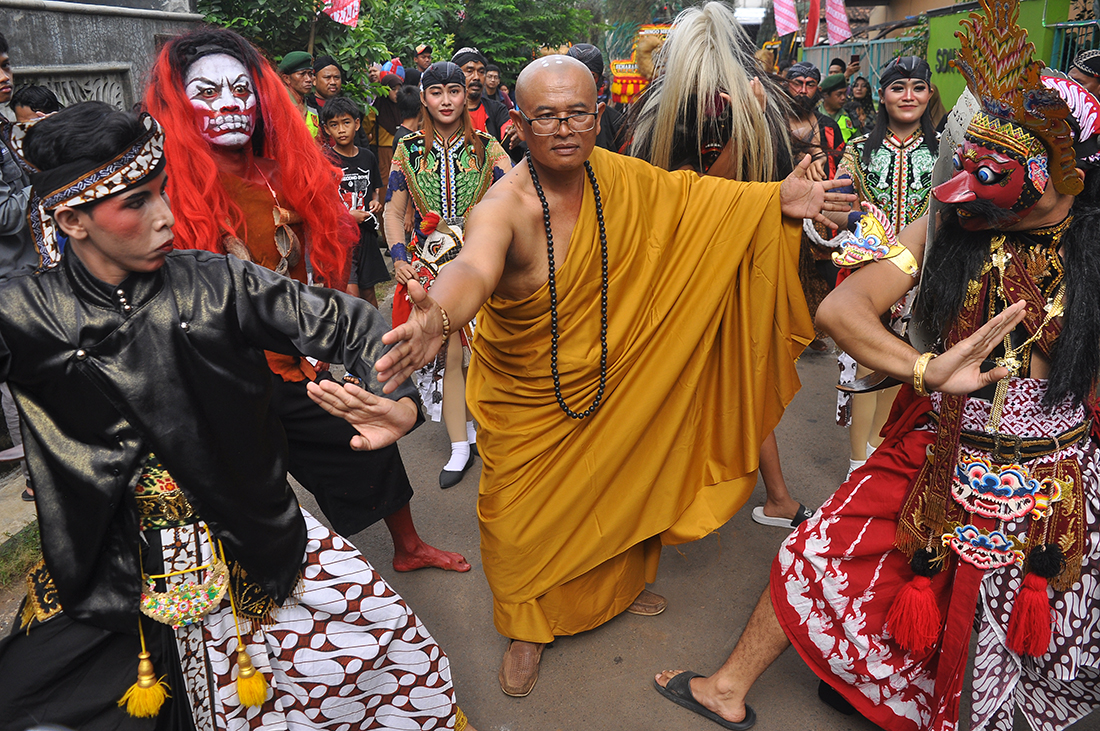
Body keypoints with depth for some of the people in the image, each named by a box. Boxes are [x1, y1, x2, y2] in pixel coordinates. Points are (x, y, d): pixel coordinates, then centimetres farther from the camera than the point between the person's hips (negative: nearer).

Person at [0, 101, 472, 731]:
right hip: (114, 573, 1)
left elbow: (346, 323, -8)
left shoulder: (220, 284, -6)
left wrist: (400, 399, -25)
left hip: (255, 534, 0)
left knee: (404, 648, -3)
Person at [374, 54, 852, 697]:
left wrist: (777, 199, -6)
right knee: (525, 520, 9)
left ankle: (622, 581, 56)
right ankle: (530, 627, 39)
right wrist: (438, 318, -74)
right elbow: (473, 267, -52)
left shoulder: (615, 177, -12)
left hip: (610, 384, 5)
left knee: (623, 487, 23)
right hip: (526, 402, -4)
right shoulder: (504, 207, -31)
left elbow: (691, 193, 3)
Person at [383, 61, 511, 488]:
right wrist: (399, 258, -5)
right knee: (447, 352, -1)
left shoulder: (486, 147, 4)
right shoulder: (408, 150, 6)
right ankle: (460, 446, 7)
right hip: (429, 264, 0)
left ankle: (474, 422, 26)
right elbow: (394, 212, 9)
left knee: (481, 348, 1)